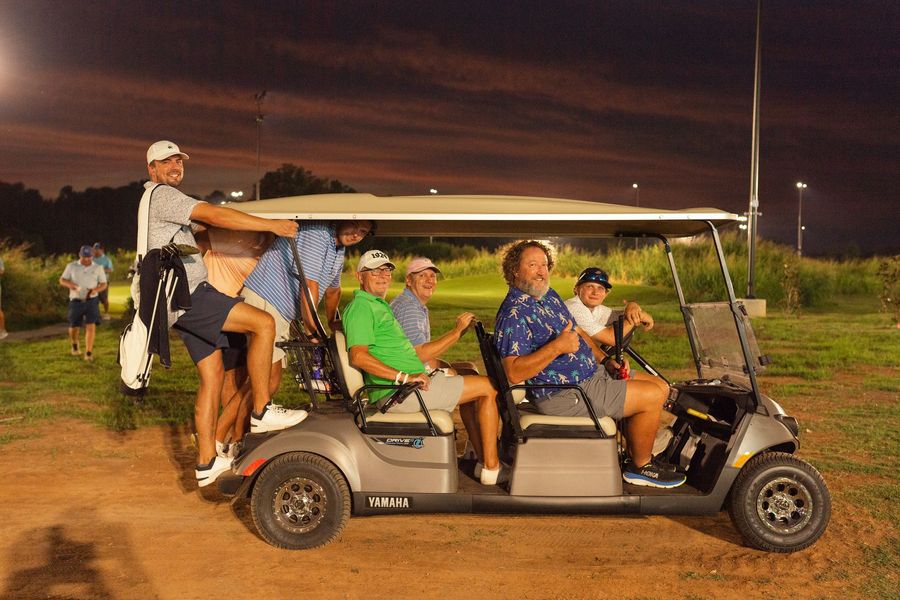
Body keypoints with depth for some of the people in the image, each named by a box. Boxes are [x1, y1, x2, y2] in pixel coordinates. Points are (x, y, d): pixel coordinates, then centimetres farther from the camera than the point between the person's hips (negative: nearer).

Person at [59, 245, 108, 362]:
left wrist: (95, 290, -15)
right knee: (74, 327, 9)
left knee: (90, 326, -13)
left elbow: (104, 284, 7)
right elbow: (62, 280, 5)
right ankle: (75, 345, 41)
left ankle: (88, 353, -9)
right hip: (76, 301, 1)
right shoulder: (71, 266, 3)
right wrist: (70, 284, -18)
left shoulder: (98, 268, 4)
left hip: (91, 301, -1)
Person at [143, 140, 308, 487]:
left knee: (213, 375, 9)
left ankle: (207, 463, 12)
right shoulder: (162, 195, -8)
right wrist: (270, 224, -20)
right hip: (188, 294, -11)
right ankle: (262, 412, -12)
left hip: (183, 302, 11)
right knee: (263, 323, -19)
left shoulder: (160, 200, 26)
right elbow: (213, 216, -20)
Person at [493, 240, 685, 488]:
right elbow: (514, 373, -27)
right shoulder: (514, 314, -19)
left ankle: (636, 454, 26)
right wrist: (557, 347, -34)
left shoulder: (550, 296, 12)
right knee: (652, 396, -12)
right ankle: (640, 467, 8)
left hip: (591, 374, 10)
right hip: (565, 396, -10)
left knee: (659, 386, 15)